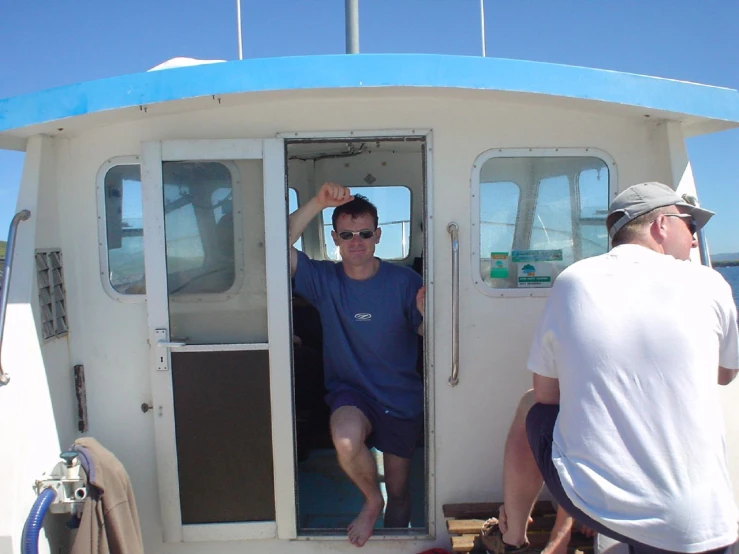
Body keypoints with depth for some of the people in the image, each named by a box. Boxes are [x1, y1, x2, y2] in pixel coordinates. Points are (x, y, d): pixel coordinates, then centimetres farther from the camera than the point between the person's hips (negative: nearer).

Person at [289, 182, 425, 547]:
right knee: (346, 438, -34)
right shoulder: (324, 279, -7)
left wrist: (428, 313, -36)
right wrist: (318, 203, -28)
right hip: (350, 391, 0)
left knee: (399, 489, 11)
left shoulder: (404, 281, -10)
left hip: (401, 399, 1)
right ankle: (372, 499, 0)